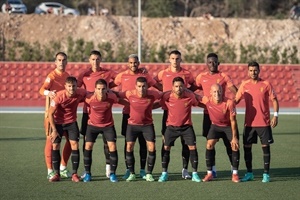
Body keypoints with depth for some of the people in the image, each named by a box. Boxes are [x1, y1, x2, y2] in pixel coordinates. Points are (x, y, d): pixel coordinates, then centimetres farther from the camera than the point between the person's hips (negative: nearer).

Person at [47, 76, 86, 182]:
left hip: (72, 122, 1)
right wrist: (54, 130, -16)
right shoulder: (59, 96, -26)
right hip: (58, 123, -1)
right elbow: (50, 113, -17)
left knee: (74, 144, -10)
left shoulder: (81, 93, -19)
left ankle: (74, 174, -4)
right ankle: (57, 174, 5)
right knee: (55, 146, -5)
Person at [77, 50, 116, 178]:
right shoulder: (84, 74, 5)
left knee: (107, 139, 0)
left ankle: (108, 168, 7)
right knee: (87, 140, 2)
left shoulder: (107, 73, 4)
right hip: (88, 111, 1)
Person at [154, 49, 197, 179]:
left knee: (185, 141, 1)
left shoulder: (187, 74, 4)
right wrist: (164, 91, 1)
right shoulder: (163, 73, 4)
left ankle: (185, 169, 8)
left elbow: (194, 86, 17)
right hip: (168, 109, 0)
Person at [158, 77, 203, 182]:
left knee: (193, 148, -7)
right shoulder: (167, 97, -15)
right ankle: (164, 173, 13)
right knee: (166, 148, -1)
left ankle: (194, 174, 4)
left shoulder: (190, 96, -15)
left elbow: (199, 103, 2)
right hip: (172, 126, 1)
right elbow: (160, 105, 1)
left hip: (186, 126, 0)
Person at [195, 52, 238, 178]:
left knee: (227, 141, -1)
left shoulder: (224, 76, 0)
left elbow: (235, 92, -7)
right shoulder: (201, 77, 6)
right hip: (208, 113, 2)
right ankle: (213, 169, 13)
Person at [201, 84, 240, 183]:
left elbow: (233, 121, -21)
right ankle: (209, 173, -4)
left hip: (228, 125, -2)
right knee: (209, 145, -12)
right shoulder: (207, 100, -24)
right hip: (215, 125, 2)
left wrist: (234, 137, -18)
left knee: (235, 146, -11)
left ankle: (235, 174, -1)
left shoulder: (229, 103, -31)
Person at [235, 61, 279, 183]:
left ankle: (266, 174, 6)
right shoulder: (244, 85, 4)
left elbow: (274, 100, -1)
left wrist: (275, 115, -11)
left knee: (265, 146, -1)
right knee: (247, 147, 4)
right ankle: (249, 173, 16)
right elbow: (236, 100, 9)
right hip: (249, 122, 3)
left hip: (264, 122, -2)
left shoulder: (266, 84, -3)